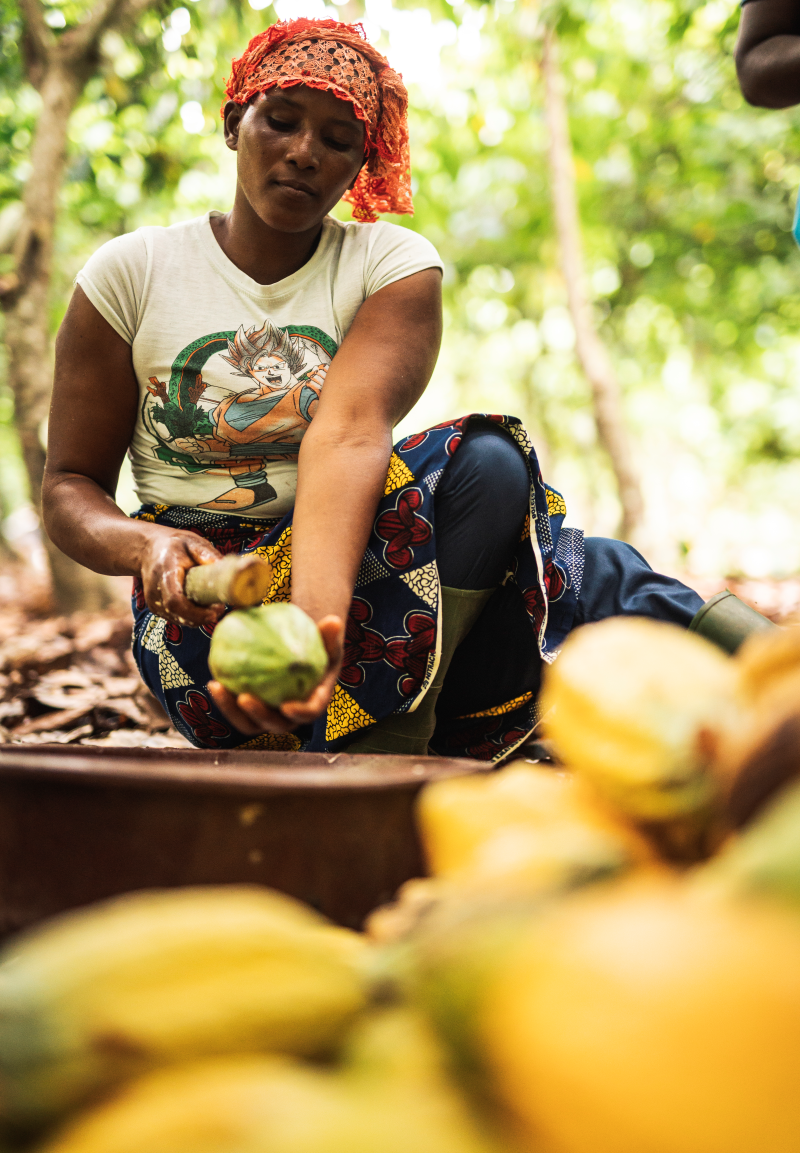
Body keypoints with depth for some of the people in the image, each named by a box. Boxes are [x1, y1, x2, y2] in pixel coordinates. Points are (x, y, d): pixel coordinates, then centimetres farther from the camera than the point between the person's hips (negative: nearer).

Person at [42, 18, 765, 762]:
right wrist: (148, 544, -23)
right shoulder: (128, 274, 1)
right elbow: (68, 488, 1)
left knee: (490, 468, -28)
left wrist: (316, 616, -40)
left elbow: (350, 433, -21)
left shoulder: (394, 266, -2)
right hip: (200, 610, -2)